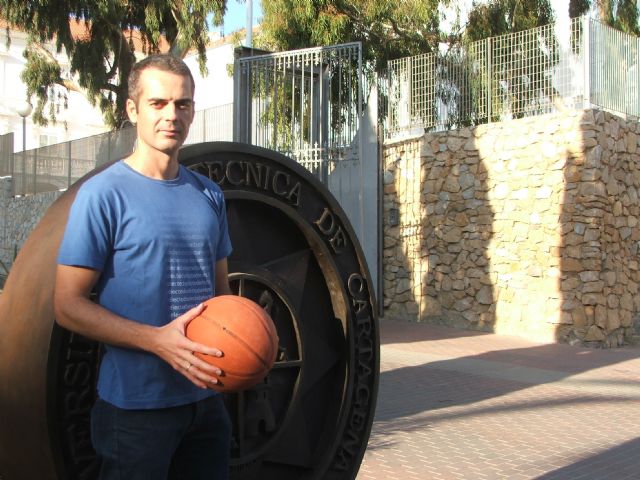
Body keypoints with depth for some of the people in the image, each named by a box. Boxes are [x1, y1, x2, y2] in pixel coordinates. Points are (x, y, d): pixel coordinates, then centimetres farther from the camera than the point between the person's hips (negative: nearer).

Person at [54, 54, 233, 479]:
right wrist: (158, 340, -23)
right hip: (137, 406, -6)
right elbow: (68, 305, -12)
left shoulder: (209, 195, 8)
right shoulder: (103, 194, -10)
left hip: (206, 395, 6)